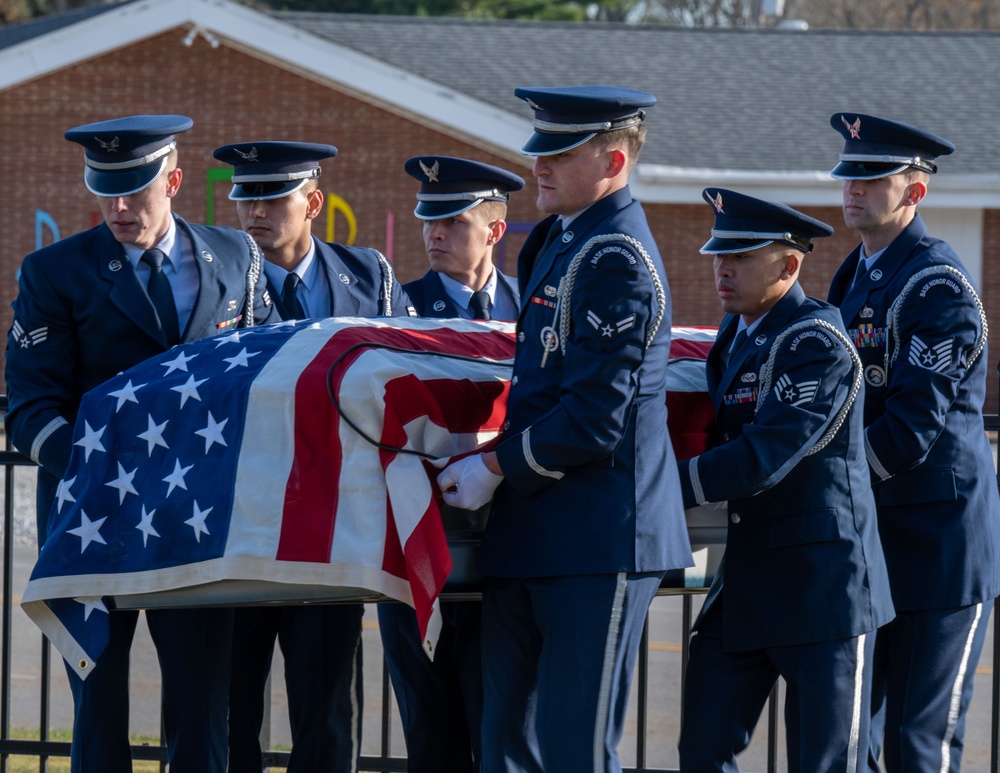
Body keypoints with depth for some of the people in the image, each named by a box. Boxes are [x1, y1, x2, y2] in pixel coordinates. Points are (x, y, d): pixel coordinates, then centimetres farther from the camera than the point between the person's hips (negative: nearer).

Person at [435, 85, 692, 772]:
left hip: (598, 540, -10)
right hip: (530, 535, 10)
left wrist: (498, 468, -11)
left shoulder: (616, 262, -15)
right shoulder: (560, 239, 15)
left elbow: (595, 419, -19)